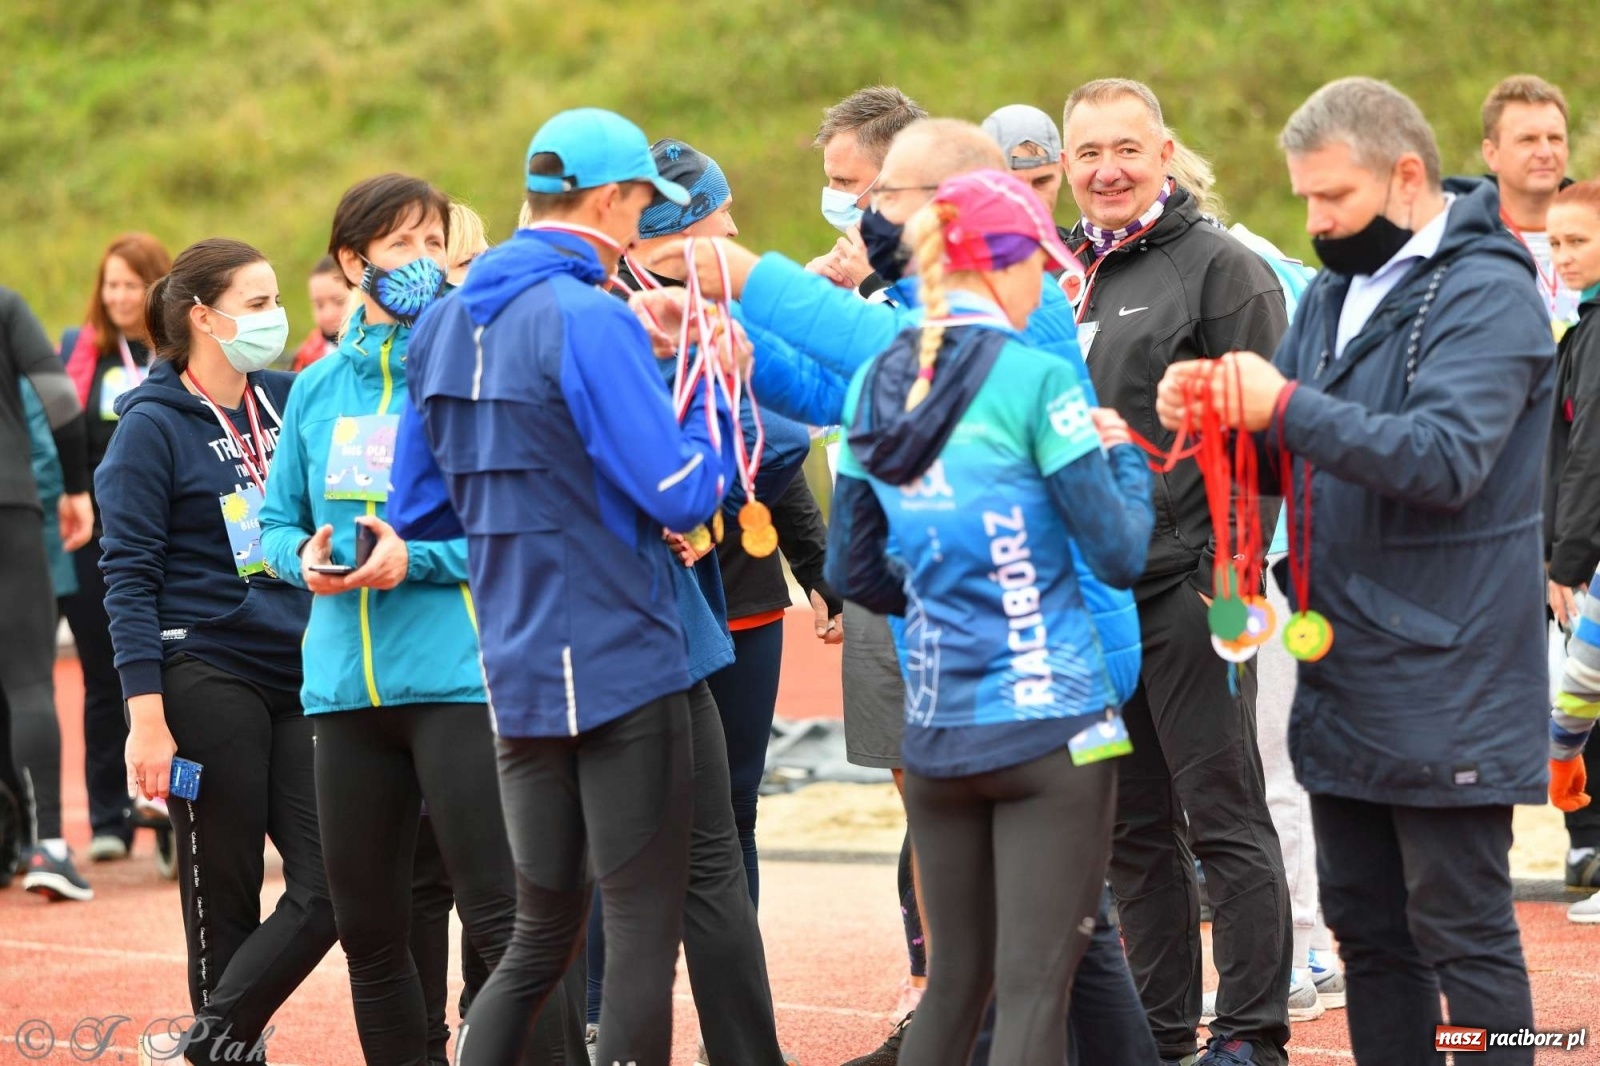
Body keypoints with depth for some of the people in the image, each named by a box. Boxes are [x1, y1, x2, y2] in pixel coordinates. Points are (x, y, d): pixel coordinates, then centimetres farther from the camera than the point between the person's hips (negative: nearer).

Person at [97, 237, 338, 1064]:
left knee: (332, 883, -5)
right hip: (205, 679, -5)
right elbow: (129, 576, -8)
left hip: (299, 674, 5)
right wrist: (146, 714, -15)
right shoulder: (154, 424, -4)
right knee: (225, 897, 2)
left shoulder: (288, 403, 10)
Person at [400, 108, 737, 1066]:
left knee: (544, 932, 15)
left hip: (516, 668, 8)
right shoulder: (591, 319, -15)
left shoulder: (446, 325, 10)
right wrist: (717, 388, -2)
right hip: (622, 664, -8)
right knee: (645, 933, -1)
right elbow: (683, 494, -19)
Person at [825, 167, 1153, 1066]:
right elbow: (1120, 553, -9)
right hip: (1050, 722, -6)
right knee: (1034, 990, -5)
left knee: (956, 980, 15)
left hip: (936, 732, 6)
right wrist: (1124, 455, 8)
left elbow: (854, 570, 13)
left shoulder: (877, 385, 7)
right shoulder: (1035, 381, -10)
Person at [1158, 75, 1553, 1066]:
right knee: (1368, 930, 14)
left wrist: (1288, 408, -27)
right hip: (1343, 685, 8)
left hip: (1443, 687, -8)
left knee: (1462, 936, -4)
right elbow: (1286, 456, 17)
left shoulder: (1487, 296, -12)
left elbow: (1444, 459, -25)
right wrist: (1219, 413, -5)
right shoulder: (1340, 290, 15)